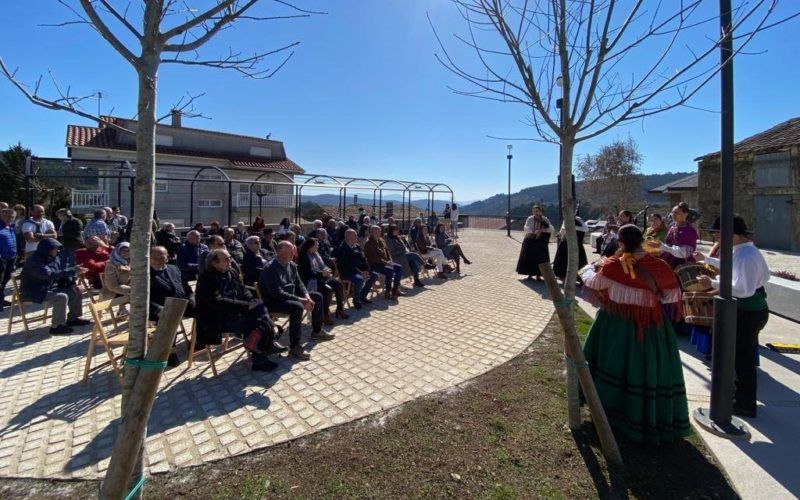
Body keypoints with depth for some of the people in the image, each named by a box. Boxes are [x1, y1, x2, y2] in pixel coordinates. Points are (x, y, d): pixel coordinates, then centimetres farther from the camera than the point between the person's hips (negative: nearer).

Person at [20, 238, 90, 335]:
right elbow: (50, 275, -37)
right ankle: (56, 326, -21)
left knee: (75, 292, 3)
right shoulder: (34, 261, -23)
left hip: (51, 287, 9)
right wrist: (72, 271, -40)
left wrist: (71, 284, -5)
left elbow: (61, 273, 13)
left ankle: (72, 318, 14)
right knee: (61, 297, -31)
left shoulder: (53, 258, 6)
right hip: (35, 292, -9)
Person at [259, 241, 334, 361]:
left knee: (317, 297, 7)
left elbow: (299, 283, 10)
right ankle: (294, 347, -27)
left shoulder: (292, 265, 4)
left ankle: (316, 331, 22)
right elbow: (278, 293, -28)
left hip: (291, 296, 9)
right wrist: (300, 300, -28)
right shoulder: (270, 269, -23)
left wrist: (307, 296, -11)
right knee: (298, 307, -36)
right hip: (274, 301, -9)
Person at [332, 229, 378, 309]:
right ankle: (356, 300, -10)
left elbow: (363, 259, 11)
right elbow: (346, 265, -21)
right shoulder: (341, 249, -14)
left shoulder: (357, 246, 12)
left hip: (359, 270, 9)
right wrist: (360, 272, -24)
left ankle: (362, 296, 13)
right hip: (346, 272, -9)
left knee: (374, 275, 2)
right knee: (359, 279, -34)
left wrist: (366, 271, -7)